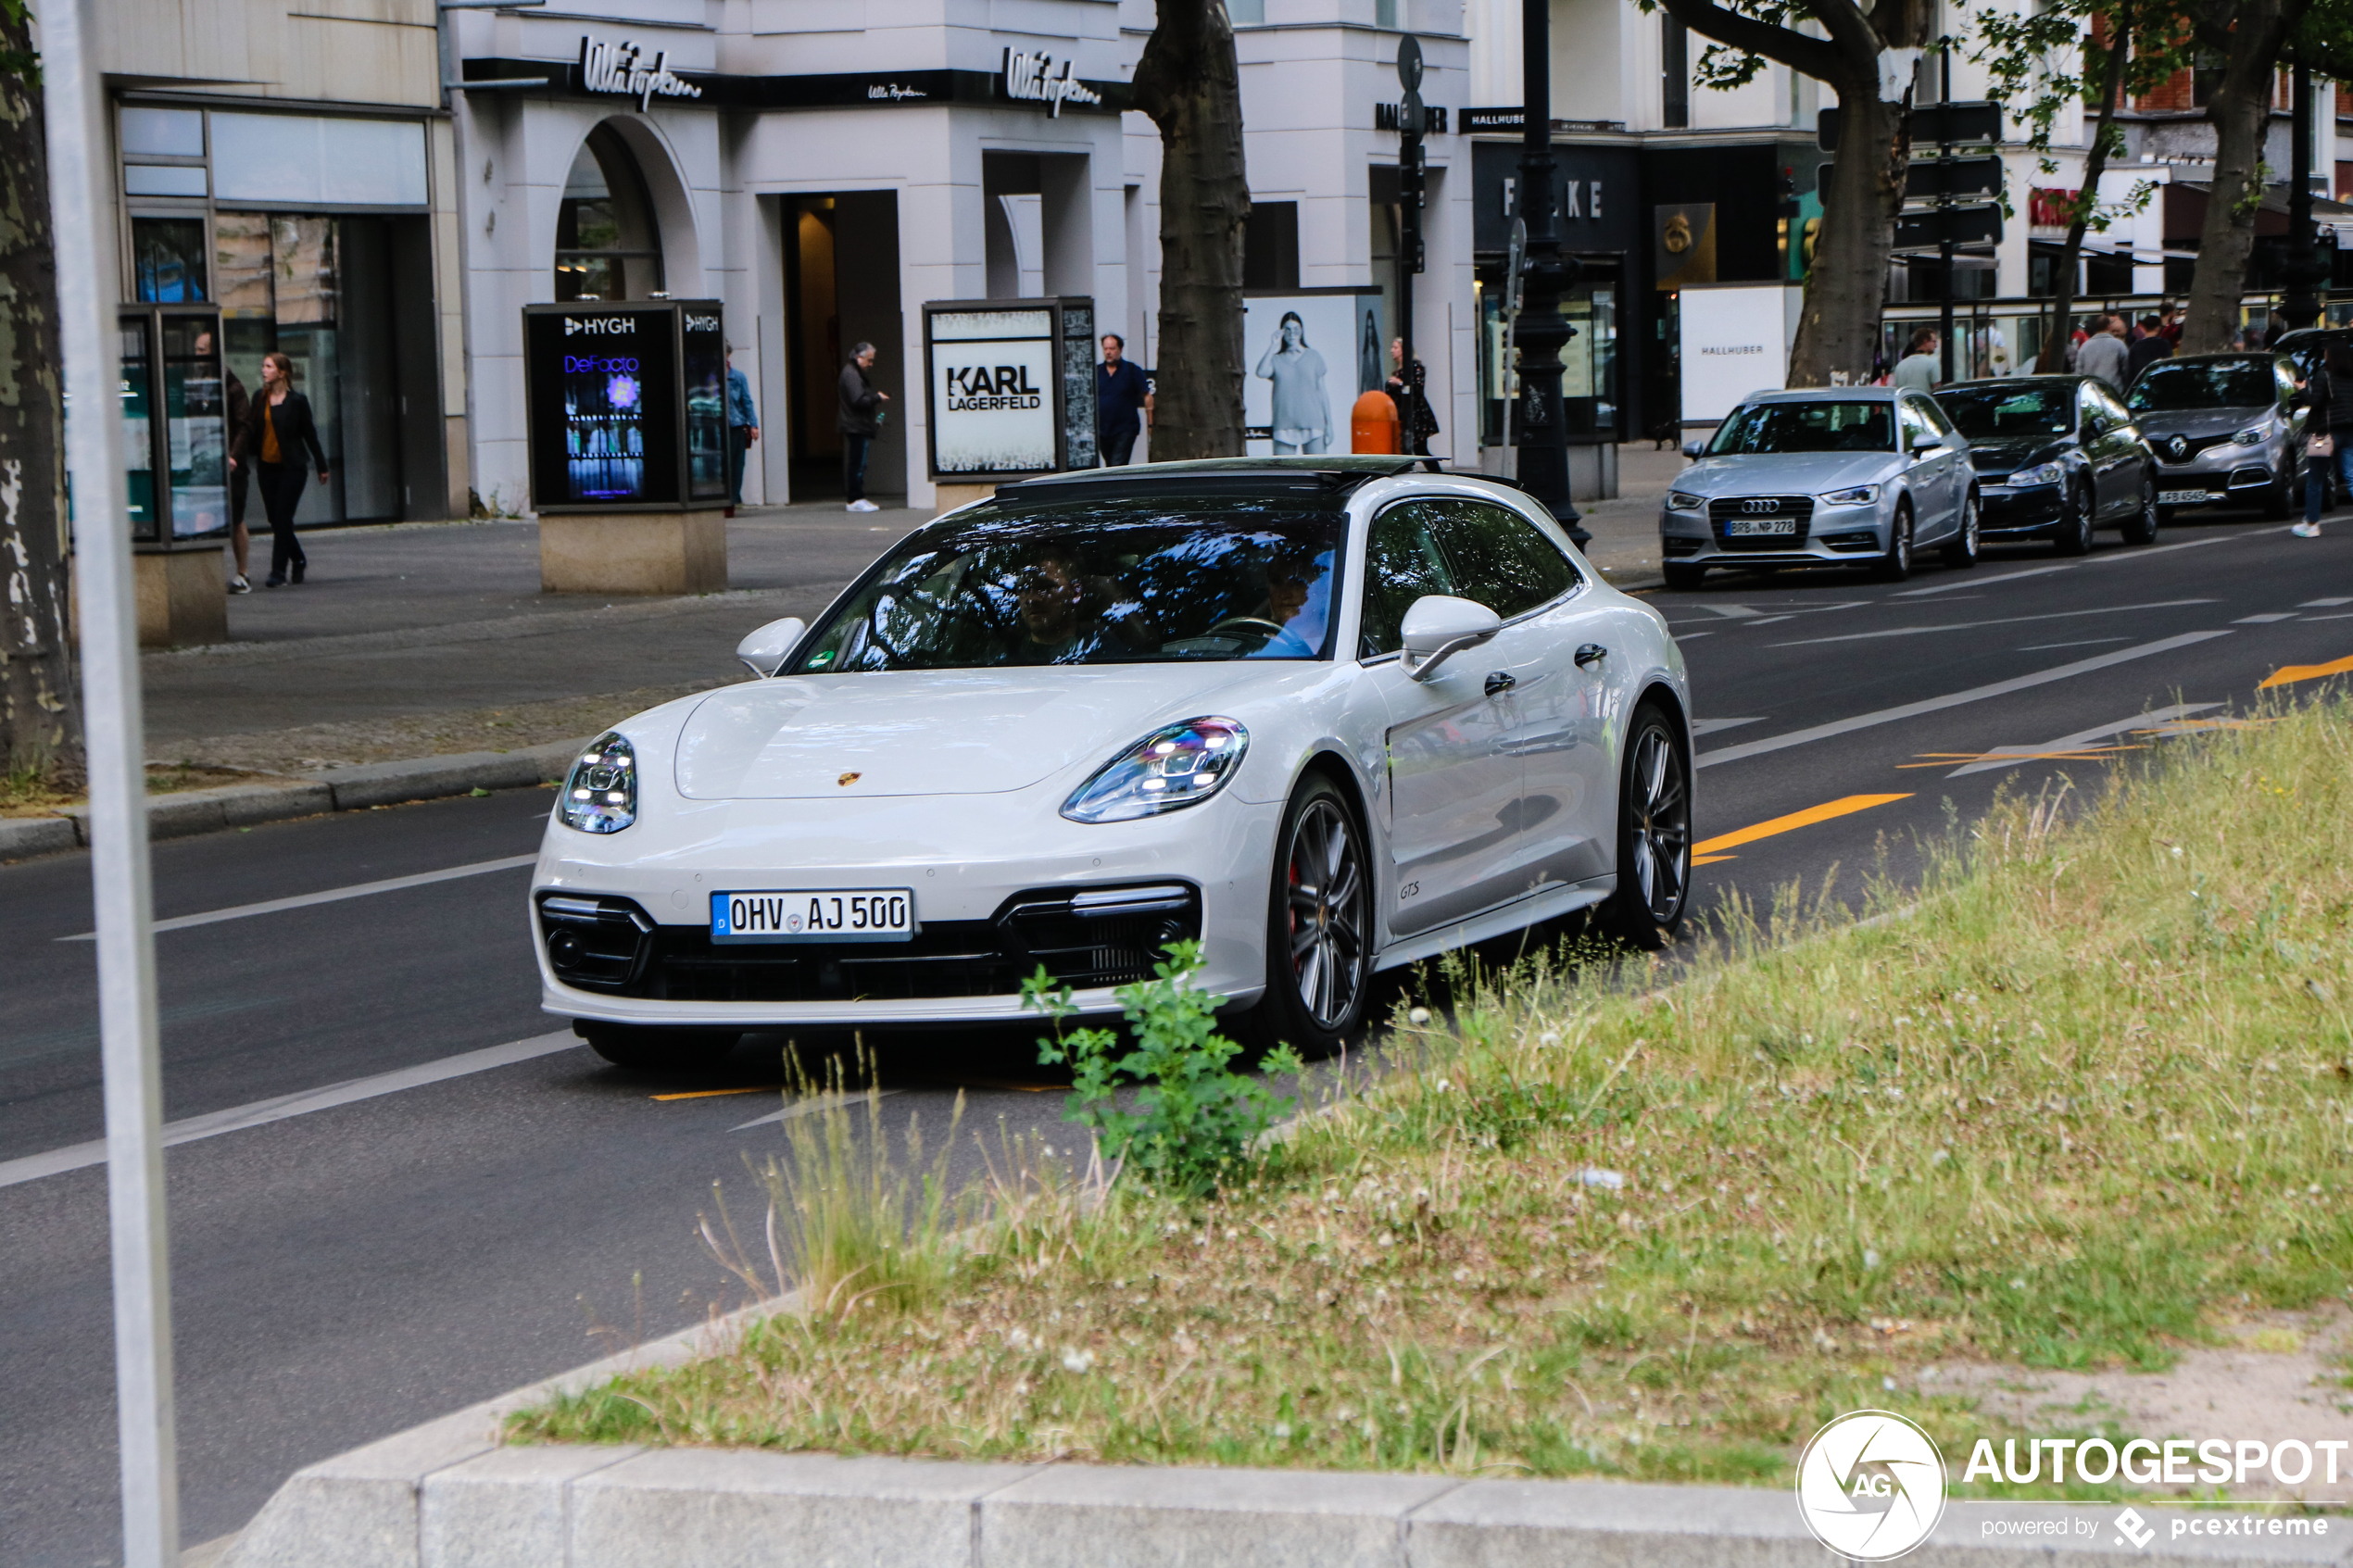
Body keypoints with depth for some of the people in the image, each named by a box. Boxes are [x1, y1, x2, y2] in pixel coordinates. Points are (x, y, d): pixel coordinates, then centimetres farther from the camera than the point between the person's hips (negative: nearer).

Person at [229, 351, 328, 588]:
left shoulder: (297, 401, -5)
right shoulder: (260, 399, 6)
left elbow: (309, 434, 1)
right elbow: (248, 429, -1)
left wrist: (322, 467, 6)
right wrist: (235, 456, -15)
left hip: (291, 468, -5)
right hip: (266, 467, 5)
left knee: (282, 519, -7)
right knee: (276, 520, 8)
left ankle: (278, 572, -5)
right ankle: (298, 560, 28)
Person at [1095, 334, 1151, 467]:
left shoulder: (1132, 370, 0)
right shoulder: (1096, 371, 8)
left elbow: (1147, 396, 1)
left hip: (1125, 429, -4)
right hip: (1103, 430, 4)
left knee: (1118, 467, -15)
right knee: (1109, 469, 12)